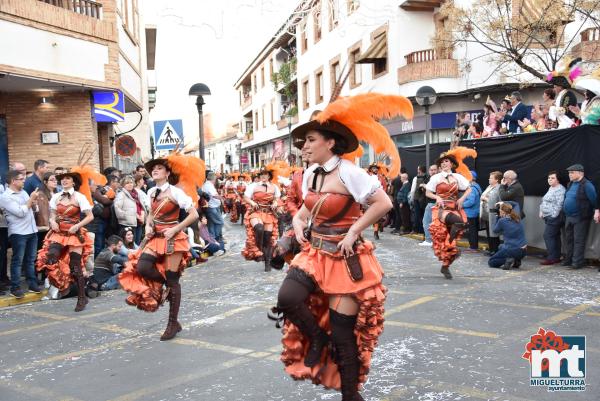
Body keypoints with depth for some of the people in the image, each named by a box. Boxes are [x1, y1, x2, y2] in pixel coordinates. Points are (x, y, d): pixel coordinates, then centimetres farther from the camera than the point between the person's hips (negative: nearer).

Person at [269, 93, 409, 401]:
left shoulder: (347, 171, -17)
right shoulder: (310, 173, 6)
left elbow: (384, 203, -21)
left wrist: (353, 232, -17)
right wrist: (298, 220, 1)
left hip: (345, 258, -6)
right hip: (315, 252, 6)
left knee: (343, 335, 1)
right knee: (287, 298, -20)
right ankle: (317, 337, 11)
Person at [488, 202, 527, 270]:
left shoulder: (502, 221, -13)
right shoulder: (516, 217, 4)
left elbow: (495, 230, 8)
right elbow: (516, 204, 25)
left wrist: (498, 218, 12)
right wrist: (504, 203, 25)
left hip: (513, 251, -6)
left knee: (490, 262, 12)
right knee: (501, 247, 36)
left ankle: (508, 260, -12)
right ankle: (516, 261, 14)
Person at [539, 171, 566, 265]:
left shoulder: (560, 189, -14)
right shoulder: (551, 188, 18)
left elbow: (559, 204, -20)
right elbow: (544, 201, 25)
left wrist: (554, 215, -20)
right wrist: (541, 211, 14)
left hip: (554, 217, -10)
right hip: (548, 217, 10)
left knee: (548, 236, -12)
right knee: (555, 236, 12)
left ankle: (552, 258, -9)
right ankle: (556, 257, 16)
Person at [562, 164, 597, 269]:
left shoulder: (587, 185, -15)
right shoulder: (570, 184, 11)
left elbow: (594, 201, -14)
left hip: (580, 218, -8)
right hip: (569, 217, 8)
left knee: (578, 240, -3)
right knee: (568, 239, 15)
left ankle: (577, 262, 2)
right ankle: (568, 259, 25)